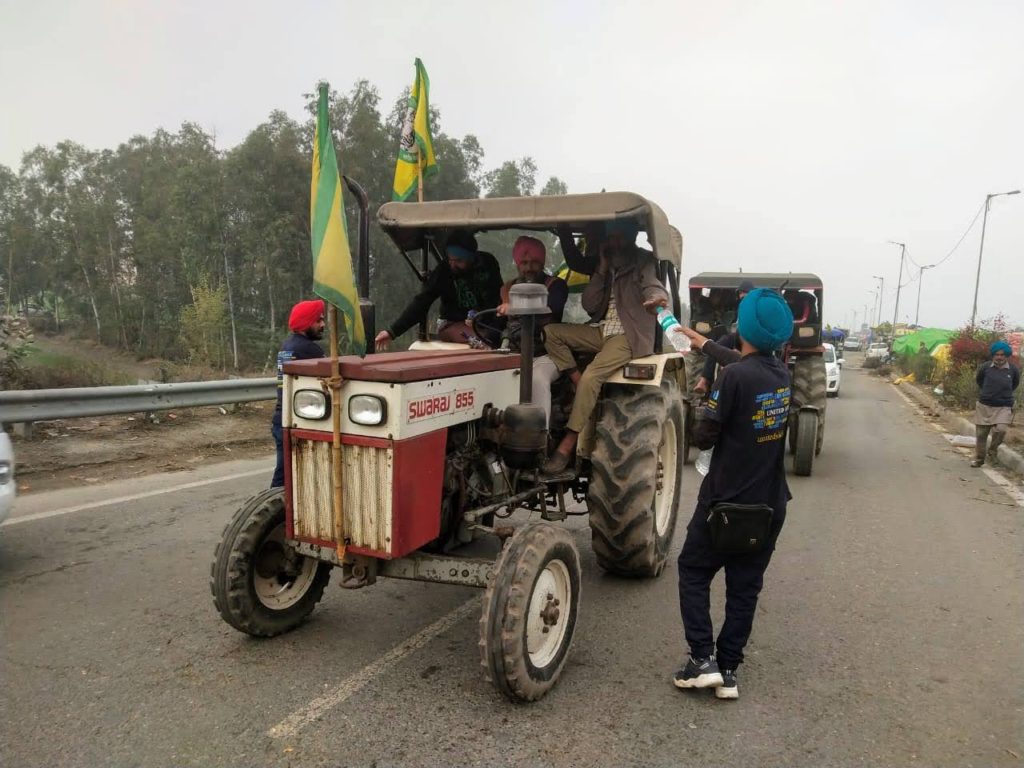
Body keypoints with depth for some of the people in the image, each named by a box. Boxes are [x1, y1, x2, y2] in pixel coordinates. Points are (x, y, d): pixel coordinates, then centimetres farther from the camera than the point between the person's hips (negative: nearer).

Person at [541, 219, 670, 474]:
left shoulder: (643, 261, 1)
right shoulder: (605, 265, 16)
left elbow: (653, 287, -20)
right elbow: (589, 305, 5)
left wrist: (657, 299, -46)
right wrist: (603, 268, -3)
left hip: (630, 335, -7)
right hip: (602, 330, 7)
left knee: (591, 376, -29)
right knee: (551, 331, -13)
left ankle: (568, 445, -25)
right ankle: (581, 388, -15)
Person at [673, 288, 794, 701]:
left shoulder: (734, 376, -21)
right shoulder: (781, 373, 2)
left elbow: (703, 437, -18)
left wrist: (707, 405, 3)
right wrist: (701, 341, 30)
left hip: (727, 501, -6)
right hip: (769, 504, 6)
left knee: (694, 573, 13)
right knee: (745, 588, 13)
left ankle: (702, 660, 7)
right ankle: (728, 671, 19)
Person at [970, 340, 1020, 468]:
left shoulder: (1014, 370, -4)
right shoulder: (985, 367, -5)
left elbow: (1015, 384, 18)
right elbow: (978, 380, 16)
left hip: (1004, 407, -1)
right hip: (984, 406, 1)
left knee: (1001, 429, -21)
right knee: (981, 433, 7)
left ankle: (993, 449, 8)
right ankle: (979, 459, 23)